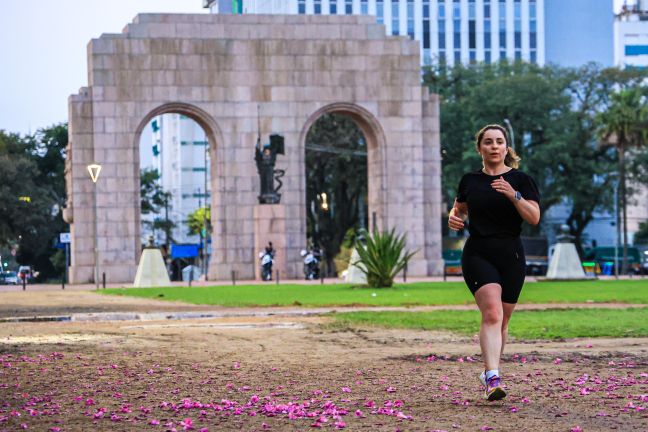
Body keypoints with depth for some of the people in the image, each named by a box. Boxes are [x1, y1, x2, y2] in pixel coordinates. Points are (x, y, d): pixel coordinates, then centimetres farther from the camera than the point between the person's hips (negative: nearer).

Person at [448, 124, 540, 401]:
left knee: (502, 321, 7)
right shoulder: (470, 181, 9)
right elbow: (459, 207, 26)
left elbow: (534, 218, -6)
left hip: (511, 256, 1)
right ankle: (493, 378, -30)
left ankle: (489, 372, 28)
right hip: (477, 254, -1)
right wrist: (453, 218, 4)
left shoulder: (520, 180, 3)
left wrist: (514, 196, -20)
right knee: (492, 313, -20)